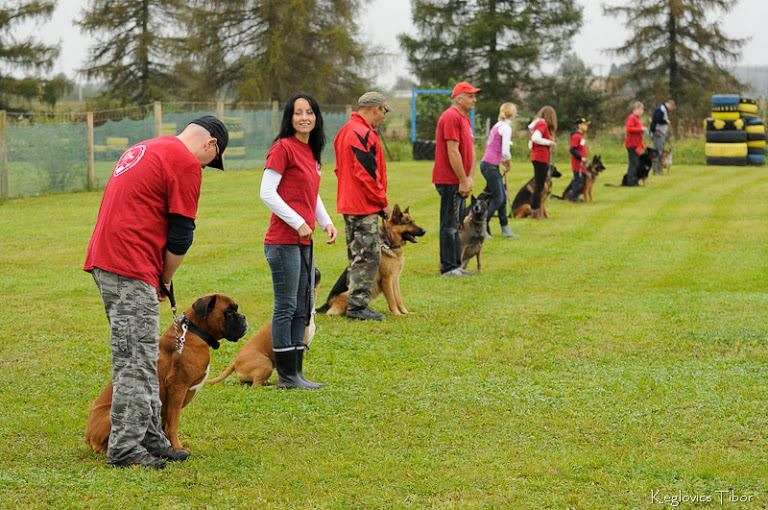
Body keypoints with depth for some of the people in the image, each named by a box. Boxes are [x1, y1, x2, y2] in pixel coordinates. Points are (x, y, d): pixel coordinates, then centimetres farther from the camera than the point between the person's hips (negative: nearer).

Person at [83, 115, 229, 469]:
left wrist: (158, 277, 20)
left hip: (104, 261, 10)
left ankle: (151, 439, 19)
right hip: (131, 269, -10)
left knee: (142, 359, 15)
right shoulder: (186, 164, -7)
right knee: (136, 362, -6)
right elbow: (181, 234, -8)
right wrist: (165, 279, 7)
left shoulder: (143, 149, 21)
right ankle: (125, 449, -4)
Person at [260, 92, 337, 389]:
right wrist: (298, 223, -17)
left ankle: (296, 373, 20)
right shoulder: (283, 148, -10)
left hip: (304, 242, 9)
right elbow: (267, 193, -15)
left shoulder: (310, 151, 15)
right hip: (284, 240, -9)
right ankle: (286, 376, 3)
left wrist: (326, 222, 9)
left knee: (303, 309, 12)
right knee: (286, 307, -3)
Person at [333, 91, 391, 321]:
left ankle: (355, 304, 21)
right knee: (368, 257, -6)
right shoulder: (363, 134, -18)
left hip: (348, 204, 10)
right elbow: (367, 173, -22)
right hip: (364, 206, -10)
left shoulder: (346, 131, 15)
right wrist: (382, 201, -10)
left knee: (357, 257, 16)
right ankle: (358, 305, -6)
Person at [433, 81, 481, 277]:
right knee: (450, 224, -6)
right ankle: (448, 267, -3)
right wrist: (463, 181, -18)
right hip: (450, 180, -10)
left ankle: (455, 265, 19)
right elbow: (453, 152, -20)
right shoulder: (451, 117, -15)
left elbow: (470, 150, 15)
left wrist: (469, 178, 2)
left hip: (460, 181, 10)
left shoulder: (464, 118, 17)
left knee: (456, 223, 14)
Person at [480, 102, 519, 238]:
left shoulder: (497, 126, 15)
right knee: (498, 198, -5)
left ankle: (505, 229, 15)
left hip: (488, 164, 9)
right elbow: (505, 152, -19)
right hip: (490, 166, -9)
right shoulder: (506, 128, -13)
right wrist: (508, 163, 1)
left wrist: (502, 161, 15)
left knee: (502, 197, 12)